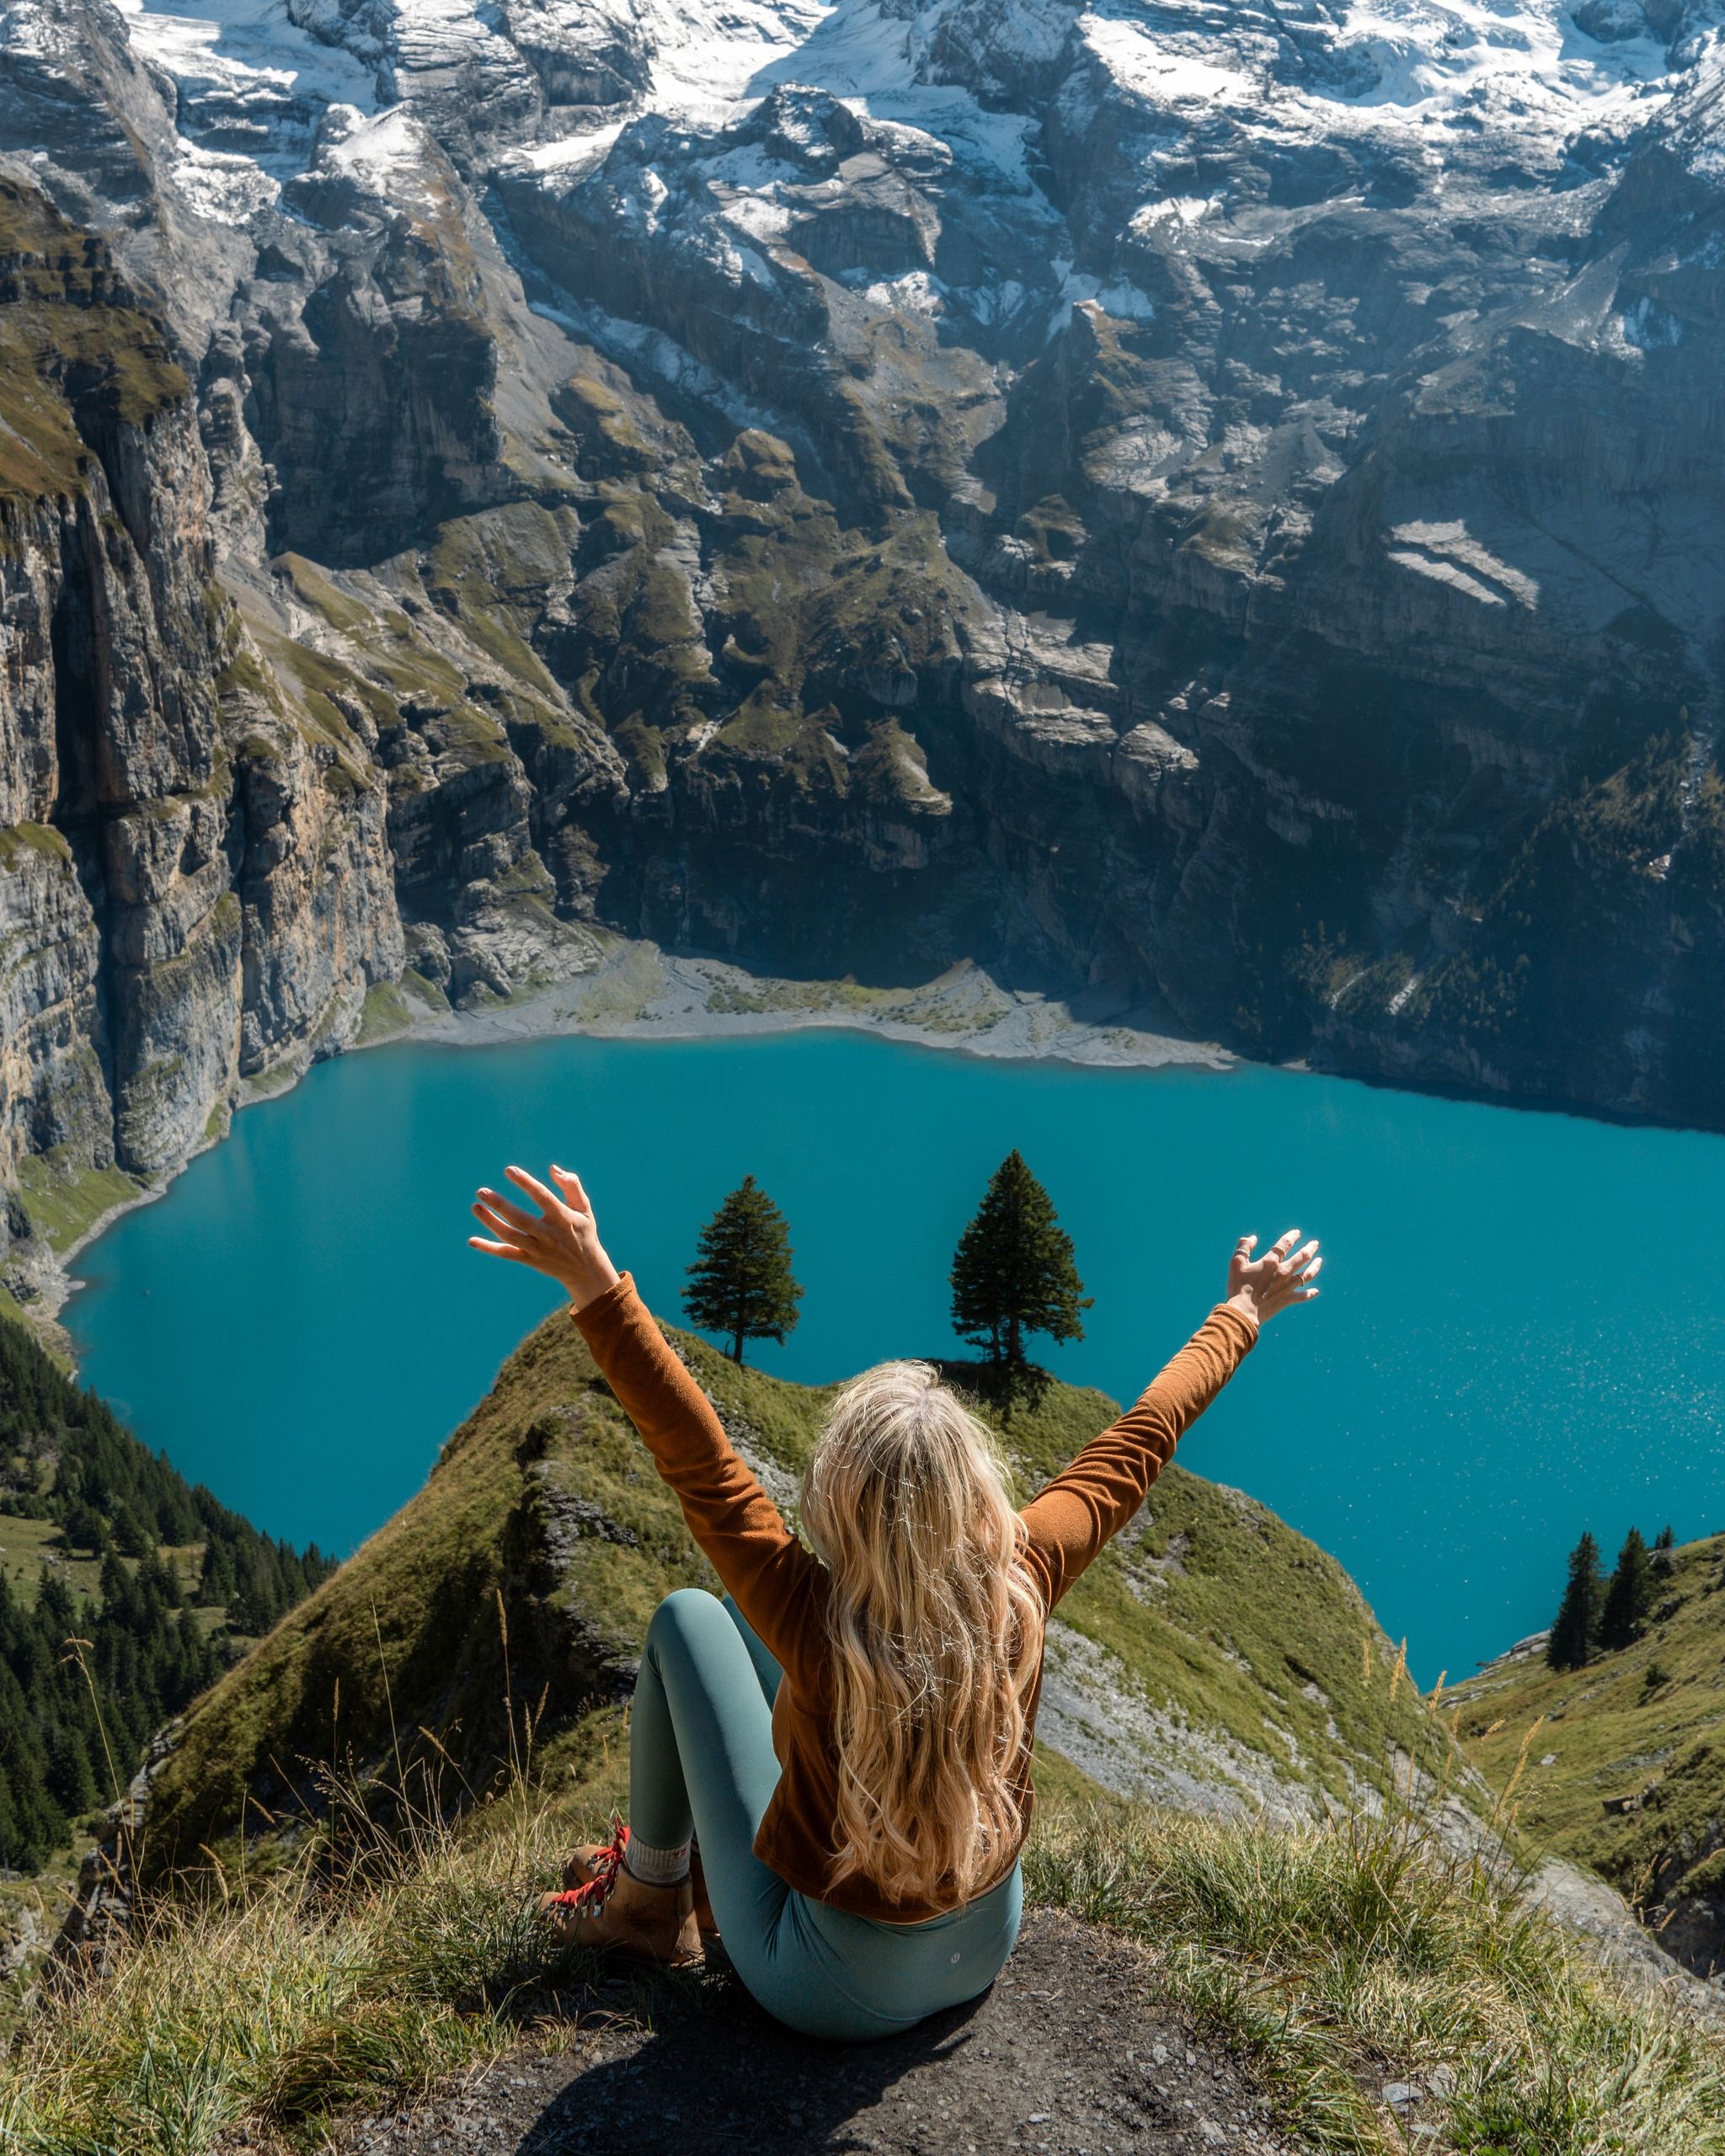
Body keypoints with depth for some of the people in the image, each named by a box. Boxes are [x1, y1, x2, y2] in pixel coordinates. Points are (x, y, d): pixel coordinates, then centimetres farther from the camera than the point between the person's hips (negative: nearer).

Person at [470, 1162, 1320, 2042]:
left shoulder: (821, 1628, -34)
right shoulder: (1021, 1586, -23)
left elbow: (700, 1461, -37)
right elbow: (1140, 1441, -10)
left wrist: (598, 1288, -38)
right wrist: (1241, 1313, 3)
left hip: (833, 1994, -4)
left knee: (688, 1618, 1)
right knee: (741, 1614, 15)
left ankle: (649, 1896, 20)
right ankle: (705, 1868, 36)